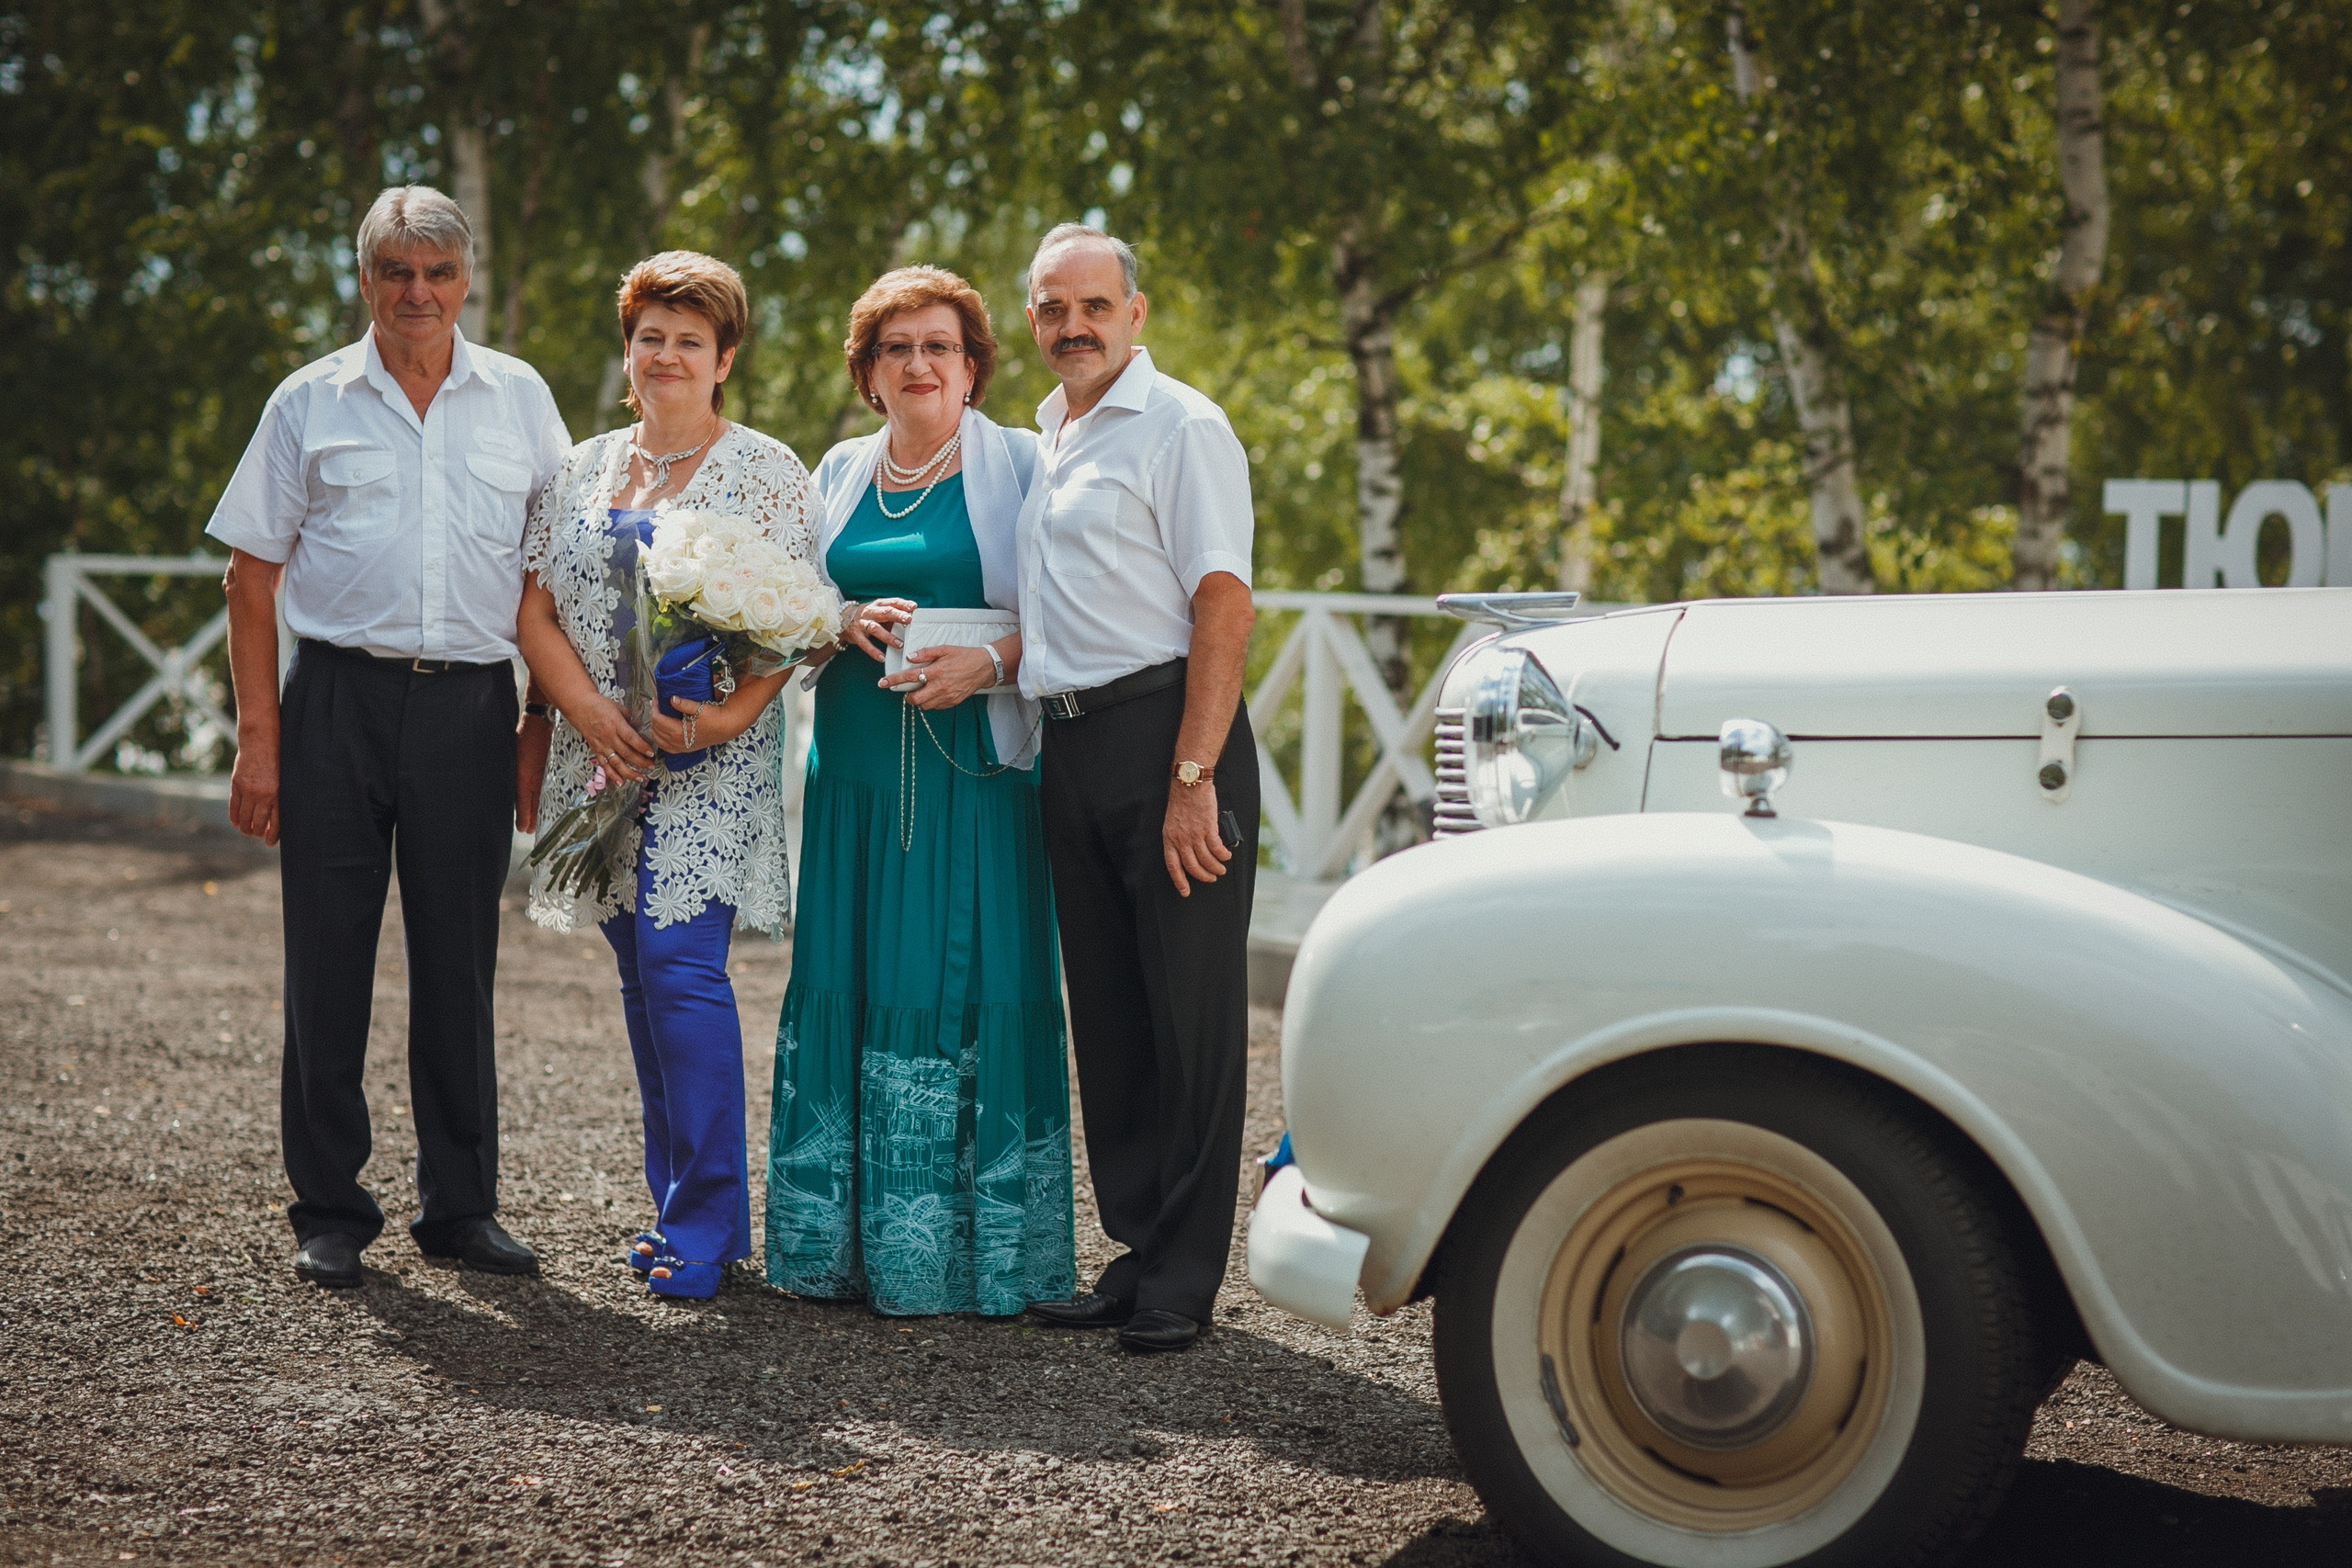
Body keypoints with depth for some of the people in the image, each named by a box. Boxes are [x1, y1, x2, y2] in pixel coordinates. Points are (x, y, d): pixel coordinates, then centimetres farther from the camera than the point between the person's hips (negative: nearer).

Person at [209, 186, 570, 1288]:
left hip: (471, 705, 1)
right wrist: (258, 737, -2)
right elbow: (251, 576, 5)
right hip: (341, 701, -1)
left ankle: (460, 1205, 17)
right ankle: (329, 1211, 12)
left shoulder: (518, 398, 9)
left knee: (459, 963, 6)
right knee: (328, 959, 2)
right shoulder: (311, 403, 5)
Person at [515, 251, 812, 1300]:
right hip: (602, 754, 5)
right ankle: (680, 1205, 18)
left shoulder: (765, 470, 1)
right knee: (642, 976, 8)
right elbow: (536, 608, 8)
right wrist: (590, 711, -9)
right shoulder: (582, 470, 13)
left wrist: (732, 713, -20)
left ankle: (705, 1224, -6)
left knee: (680, 967, -14)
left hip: (711, 761, -5)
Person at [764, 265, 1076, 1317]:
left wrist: (987, 663, -17)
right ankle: (846, 1245, 9)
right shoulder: (838, 473, 16)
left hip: (975, 765, -4)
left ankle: (976, 1253, 0)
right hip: (856, 766, 4)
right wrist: (849, 623, -3)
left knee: (972, 985, -7)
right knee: (848, 984, 1)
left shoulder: (1018, 464, 4)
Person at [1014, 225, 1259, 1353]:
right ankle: (1137, 1251, 18)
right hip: (1070, 749, 8)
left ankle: (1181, 1278, 2)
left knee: (1191, 1014, -3)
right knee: (1106, 1015, 10)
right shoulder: (1045, 439, 19)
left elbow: (1224, 606, -13)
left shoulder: (1181, 427, -5)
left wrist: (1192, 778, -19)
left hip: (1164, 731, -8)